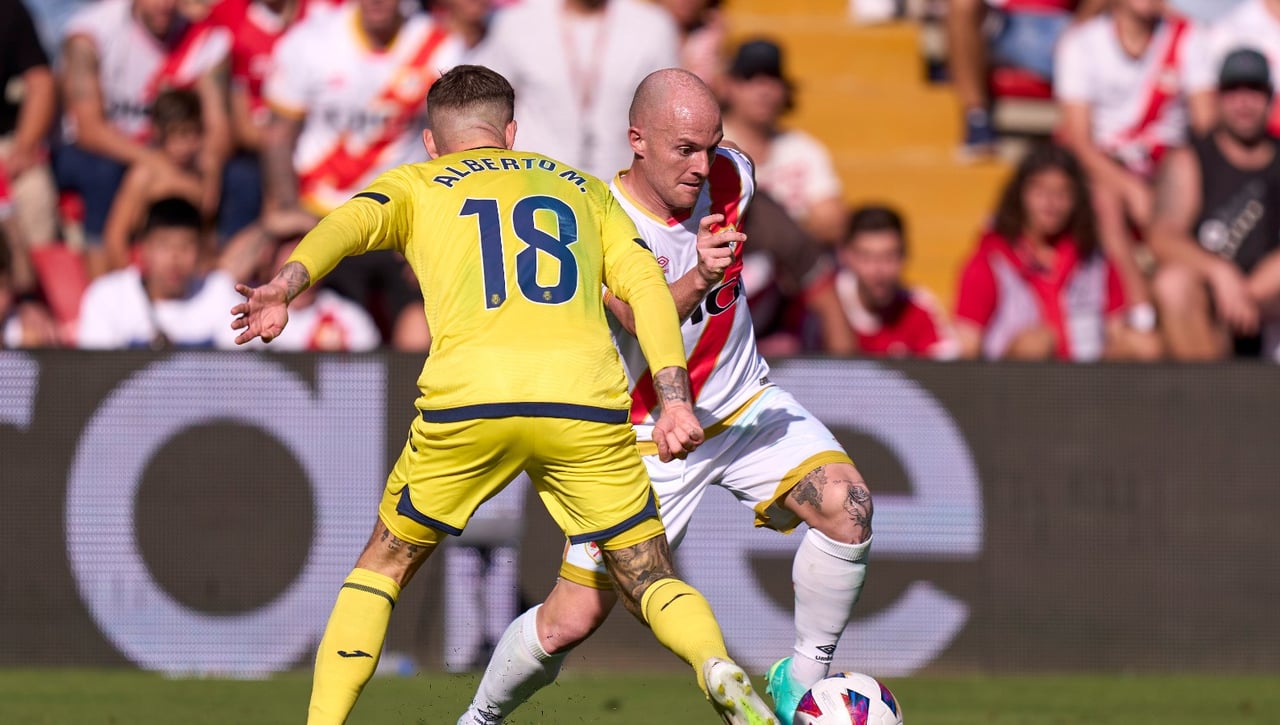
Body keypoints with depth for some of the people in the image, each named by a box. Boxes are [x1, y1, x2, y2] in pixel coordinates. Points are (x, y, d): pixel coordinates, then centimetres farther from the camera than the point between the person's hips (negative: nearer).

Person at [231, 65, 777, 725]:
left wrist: (284, 288, -15)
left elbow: (351, 223, 2)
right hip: (586, 403, 1)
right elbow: (644, 284, 16)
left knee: (385, 564, 22)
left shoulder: (414, 186, 24)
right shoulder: (582, 189, 30)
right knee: (650, 582, 11)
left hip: (466, 398, -1)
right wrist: (677, 402, 7)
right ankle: (718, 669, -19)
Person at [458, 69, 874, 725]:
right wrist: (697, 280, -54)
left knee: (847, 507, -24)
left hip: (745, 405, 4)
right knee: (569, 623, -5)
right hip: (645, 437, -4)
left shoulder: (731, 177, -9)